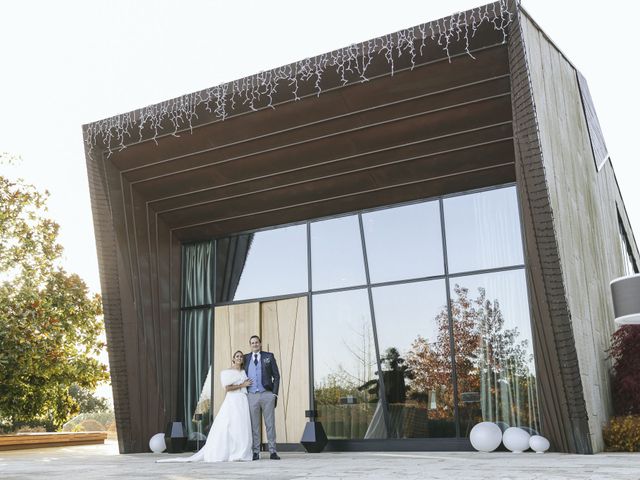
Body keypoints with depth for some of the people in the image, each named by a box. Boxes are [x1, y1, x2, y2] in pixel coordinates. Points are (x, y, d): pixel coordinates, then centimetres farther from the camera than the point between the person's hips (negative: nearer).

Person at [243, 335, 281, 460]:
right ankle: (255, 452, 7)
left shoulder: (269, 356, 6)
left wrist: (275, 394, -2)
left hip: (267, 395, -1)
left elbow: (276, 376, 5)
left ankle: (272, 452, 5)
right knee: (254, 425, 2)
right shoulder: (246, 358, 11)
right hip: (252, 396, 1)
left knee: (270, 424, 1)